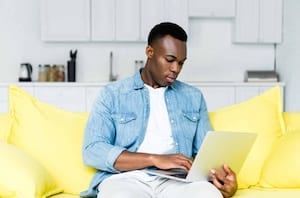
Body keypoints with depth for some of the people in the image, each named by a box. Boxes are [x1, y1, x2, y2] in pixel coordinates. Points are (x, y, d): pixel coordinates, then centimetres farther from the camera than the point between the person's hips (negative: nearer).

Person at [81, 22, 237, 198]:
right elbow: (92, 151, -4)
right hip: (127, 179, -2)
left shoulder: (193, 97, 19)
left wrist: (222, 178, -11)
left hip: (176, 181, 3)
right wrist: (155, 159, -14)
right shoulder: (113, 94, 8)